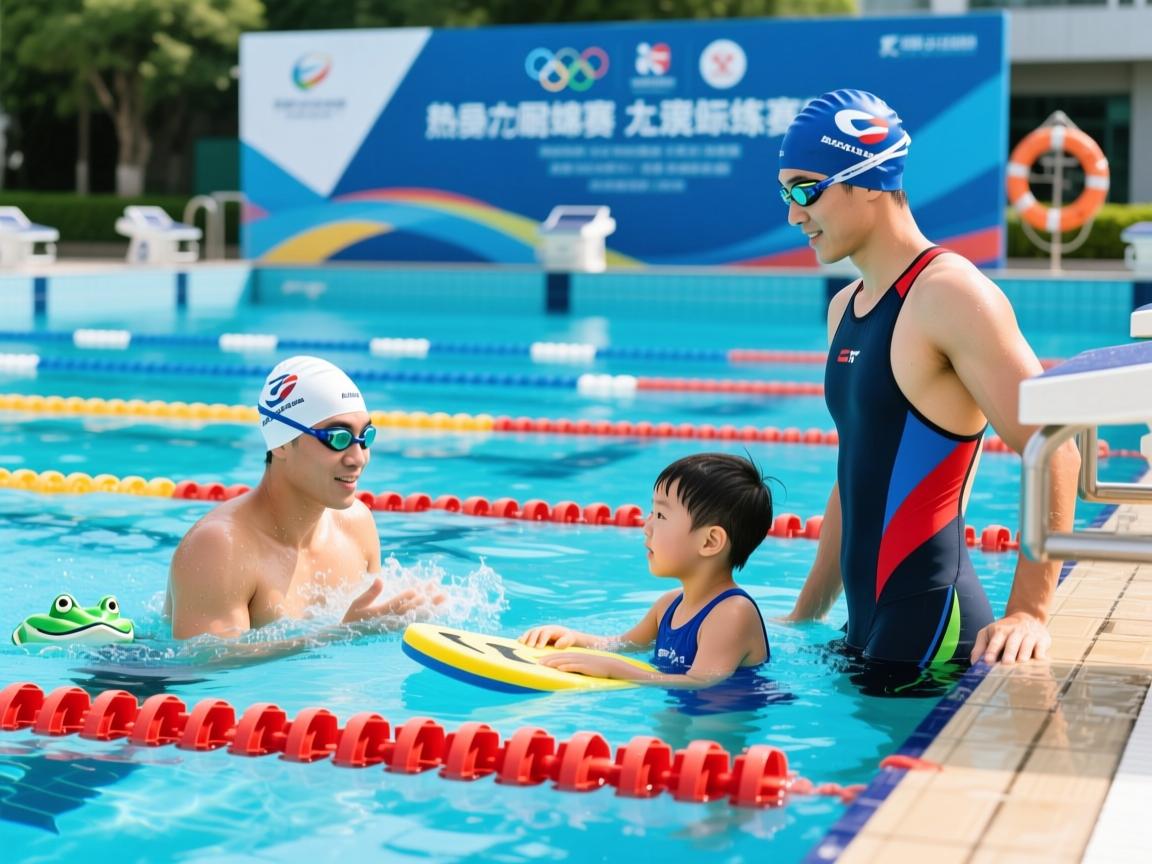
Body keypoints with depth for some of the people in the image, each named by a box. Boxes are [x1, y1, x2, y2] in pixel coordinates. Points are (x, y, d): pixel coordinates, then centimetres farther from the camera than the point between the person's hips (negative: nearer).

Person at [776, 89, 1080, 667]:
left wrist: (1028, 613, -23)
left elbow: (1053, 454, -19)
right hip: (868, 633, 8)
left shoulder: (952, 294, -14)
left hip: (931, 639, -8)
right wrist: (804, 618, 21)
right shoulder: (844, 308, 15)